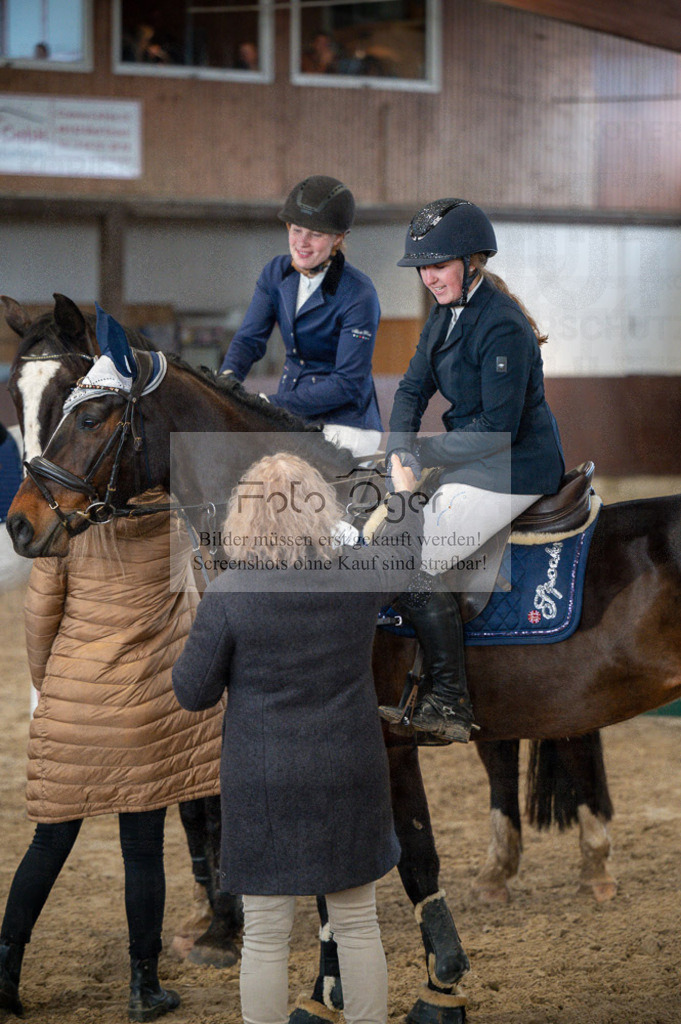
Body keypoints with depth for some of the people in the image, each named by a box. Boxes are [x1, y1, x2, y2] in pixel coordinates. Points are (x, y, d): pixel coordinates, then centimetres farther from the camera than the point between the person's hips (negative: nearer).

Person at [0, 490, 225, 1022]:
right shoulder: (170, 522, -6)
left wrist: (45, 684, 14)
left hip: (71, 700, 2)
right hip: (144, 702, -2)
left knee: (52, 839, 12)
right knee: (144, 848, 5)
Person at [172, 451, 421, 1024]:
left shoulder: (228, 596, -14)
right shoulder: (358, 579, -6)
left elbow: (194, 694, -6)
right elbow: (405, 549, 17)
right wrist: (403, 489, 36)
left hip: (266, 790, -2)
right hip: (350, 781, 3)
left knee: (266, 937, 6)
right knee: (358, 924, 15)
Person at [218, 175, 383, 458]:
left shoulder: (358, 295, -15)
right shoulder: (277, 273, 4)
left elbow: (347, 384, -17)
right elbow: (249, 339, 3)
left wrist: (271, 405, -24)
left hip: (343, 426, -6)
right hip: (290, 422, 6)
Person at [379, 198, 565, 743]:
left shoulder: (501, 327, -21)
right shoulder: (447, 314, 9)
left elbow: (499, 428, -23)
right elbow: (412, 388, 8)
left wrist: (422, 450, -16)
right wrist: (400, 454, -9)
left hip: (513, 469, -10)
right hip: (473, 458, 10)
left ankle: (450, 706, -8)